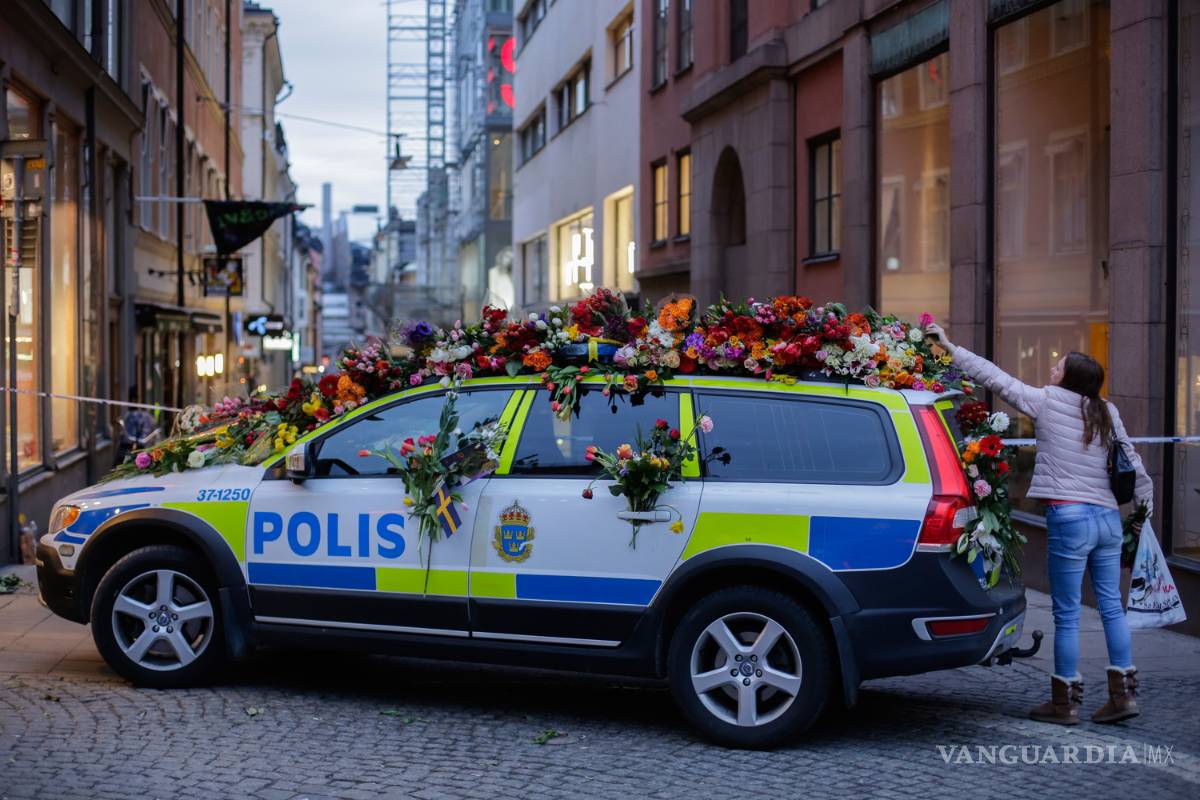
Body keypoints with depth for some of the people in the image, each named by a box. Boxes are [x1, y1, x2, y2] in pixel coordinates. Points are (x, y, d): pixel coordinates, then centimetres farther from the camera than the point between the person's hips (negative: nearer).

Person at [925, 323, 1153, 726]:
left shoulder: (1047, 401, -4)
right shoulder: (1107, 413, 11)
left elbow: (996, 378, -2)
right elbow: (1132, 462, 13)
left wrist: (951, 348, 5)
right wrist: (1145, 505, 24)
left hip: (1071, 517, -6)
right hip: (1108, 516, 6)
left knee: (1067, 614, 1)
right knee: (1111, 606, 12)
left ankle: (1065, 702, 9)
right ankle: (1124, 693, 13)